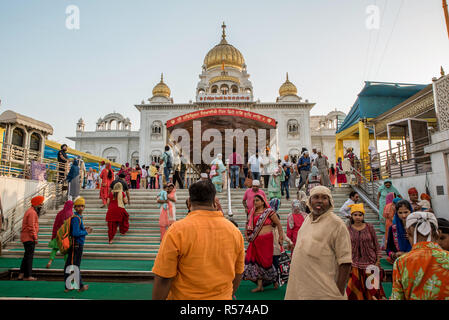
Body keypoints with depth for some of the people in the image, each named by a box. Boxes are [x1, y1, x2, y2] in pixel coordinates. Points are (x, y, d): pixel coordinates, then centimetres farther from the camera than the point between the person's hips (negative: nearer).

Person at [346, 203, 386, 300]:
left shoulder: (370, 227, -1)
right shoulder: (348, 229, -2)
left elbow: (376, 245, 3)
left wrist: (378, 261, -2)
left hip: (370, 263, 0)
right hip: (355, 265, 0)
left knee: (372, 289, 8)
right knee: (356, 290, 6)